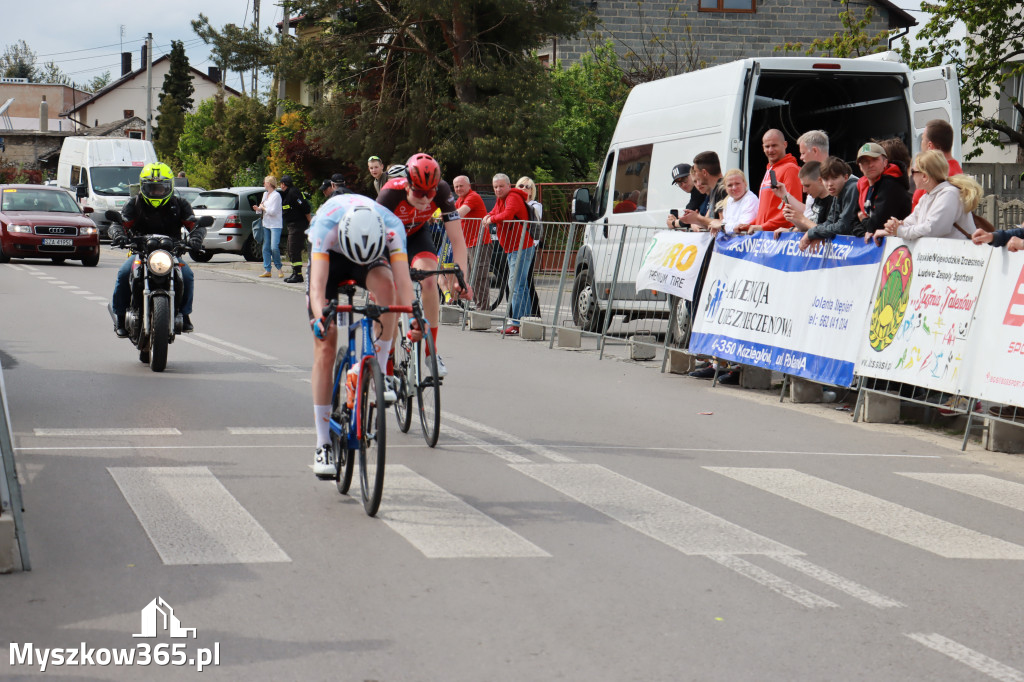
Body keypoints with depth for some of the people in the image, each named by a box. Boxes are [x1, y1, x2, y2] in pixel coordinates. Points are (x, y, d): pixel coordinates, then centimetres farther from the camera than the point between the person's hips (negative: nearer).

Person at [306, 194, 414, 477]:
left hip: (375, 252, 1)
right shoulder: (327, 224, -39)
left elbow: (403, 280, -42)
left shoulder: (392, 227, -35)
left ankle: (380, 372, -22)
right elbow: (318, 283, -47)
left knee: (385, 284, -38)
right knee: (325, 348, -10)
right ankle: (323, 444, -4)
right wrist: (319, 316, -65)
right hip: (330, 255, -1)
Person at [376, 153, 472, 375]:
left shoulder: (442, 191, -31)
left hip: (416, 234, 1)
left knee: (429, 281, -24)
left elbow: (457, 238, -28)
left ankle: (432, 351, -12)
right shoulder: (391, 193, -37)